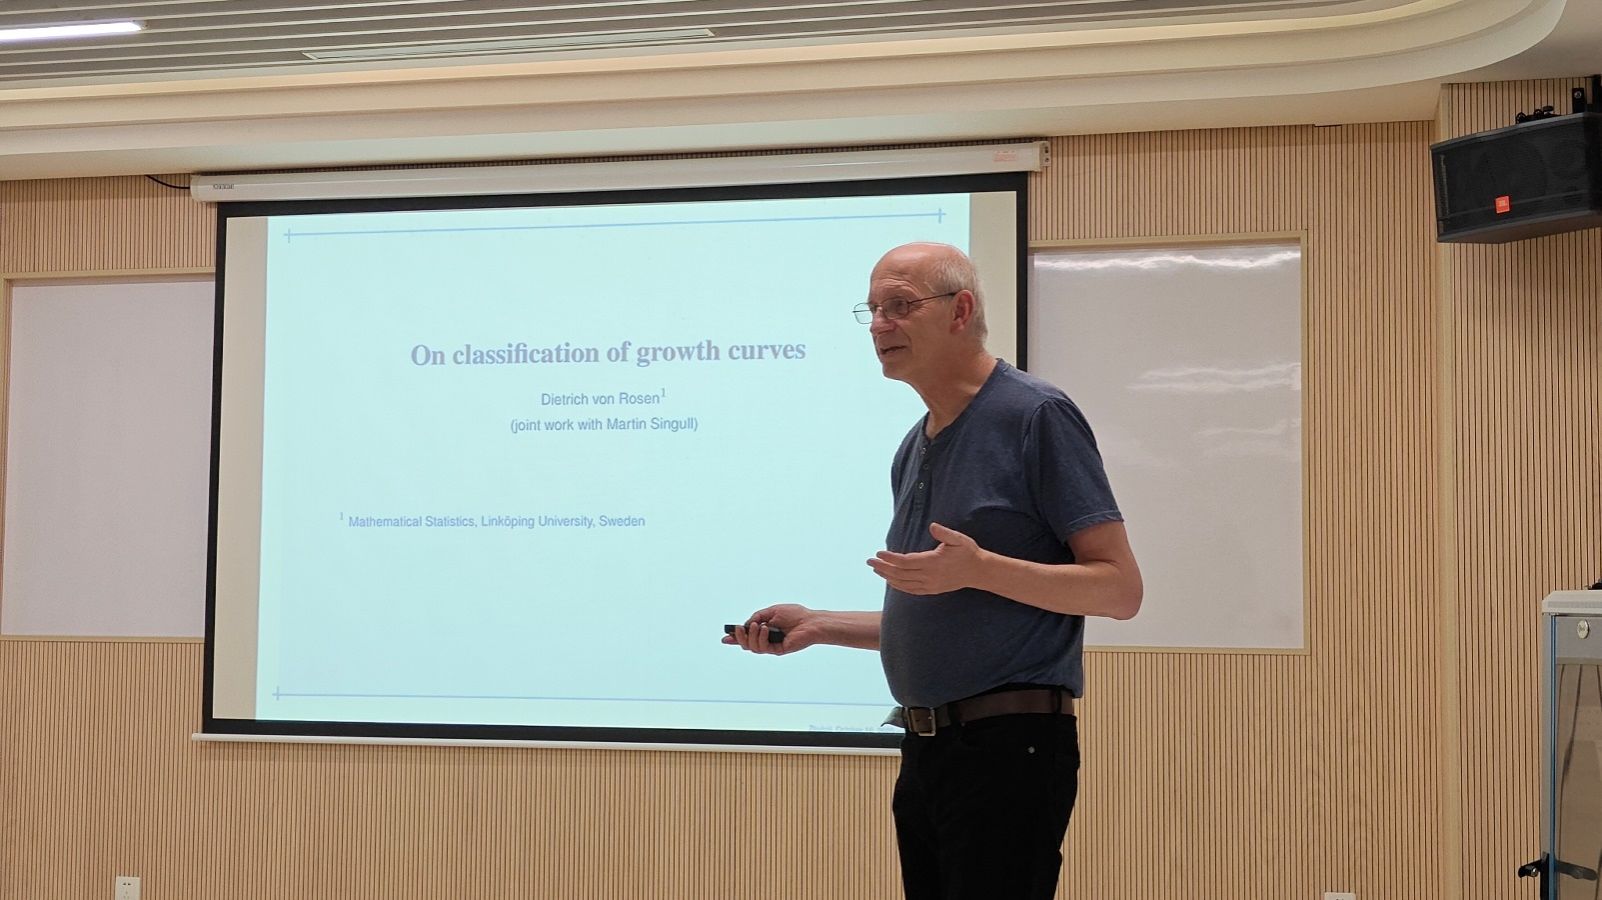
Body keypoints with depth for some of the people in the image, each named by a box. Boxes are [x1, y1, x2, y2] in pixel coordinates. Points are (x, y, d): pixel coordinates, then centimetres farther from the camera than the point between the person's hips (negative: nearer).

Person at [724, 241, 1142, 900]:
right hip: (925, 748, 8)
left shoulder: (1036, 416, -8)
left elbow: (1120, 588, -13)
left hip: (1008, 746, -8)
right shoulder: (914, 451, 16)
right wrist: (817, 625, 12)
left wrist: (977, 568, -24)